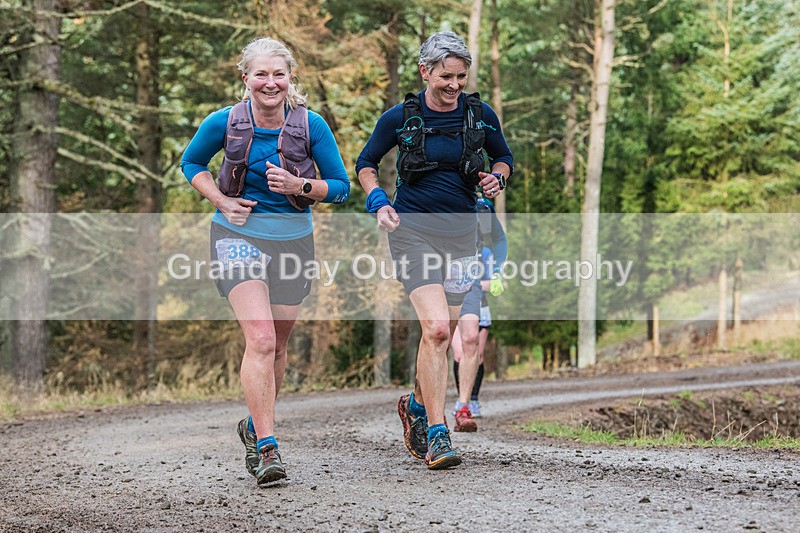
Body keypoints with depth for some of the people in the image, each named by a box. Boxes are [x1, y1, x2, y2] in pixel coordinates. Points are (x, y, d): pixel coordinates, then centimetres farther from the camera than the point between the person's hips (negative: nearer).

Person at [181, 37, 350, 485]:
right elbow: (192, 163, 10)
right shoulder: (225, 122, -8)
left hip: (294, 238, 2)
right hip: (240, 235, -2)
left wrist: (301, 187, -18)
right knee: (261, 339, -19)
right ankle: (267, 447, -19)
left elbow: (341, 187, 1)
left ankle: (256, 426, 37)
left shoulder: (312, 125, -7)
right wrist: (222, 201, -7)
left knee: (278, 344, 13)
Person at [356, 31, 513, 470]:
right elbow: (365, 164, 9)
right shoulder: (399, 118, -4)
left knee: (442, 335, 10)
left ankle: (417, 405, 38)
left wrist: (496, 178, -5)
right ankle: (437, 435, -15)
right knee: (436, 328, -19)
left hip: (461, 232, 4)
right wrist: (378, 202, -8)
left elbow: (504, 158, 18)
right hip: (413, 228, -4)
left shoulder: (481, 116, 1)